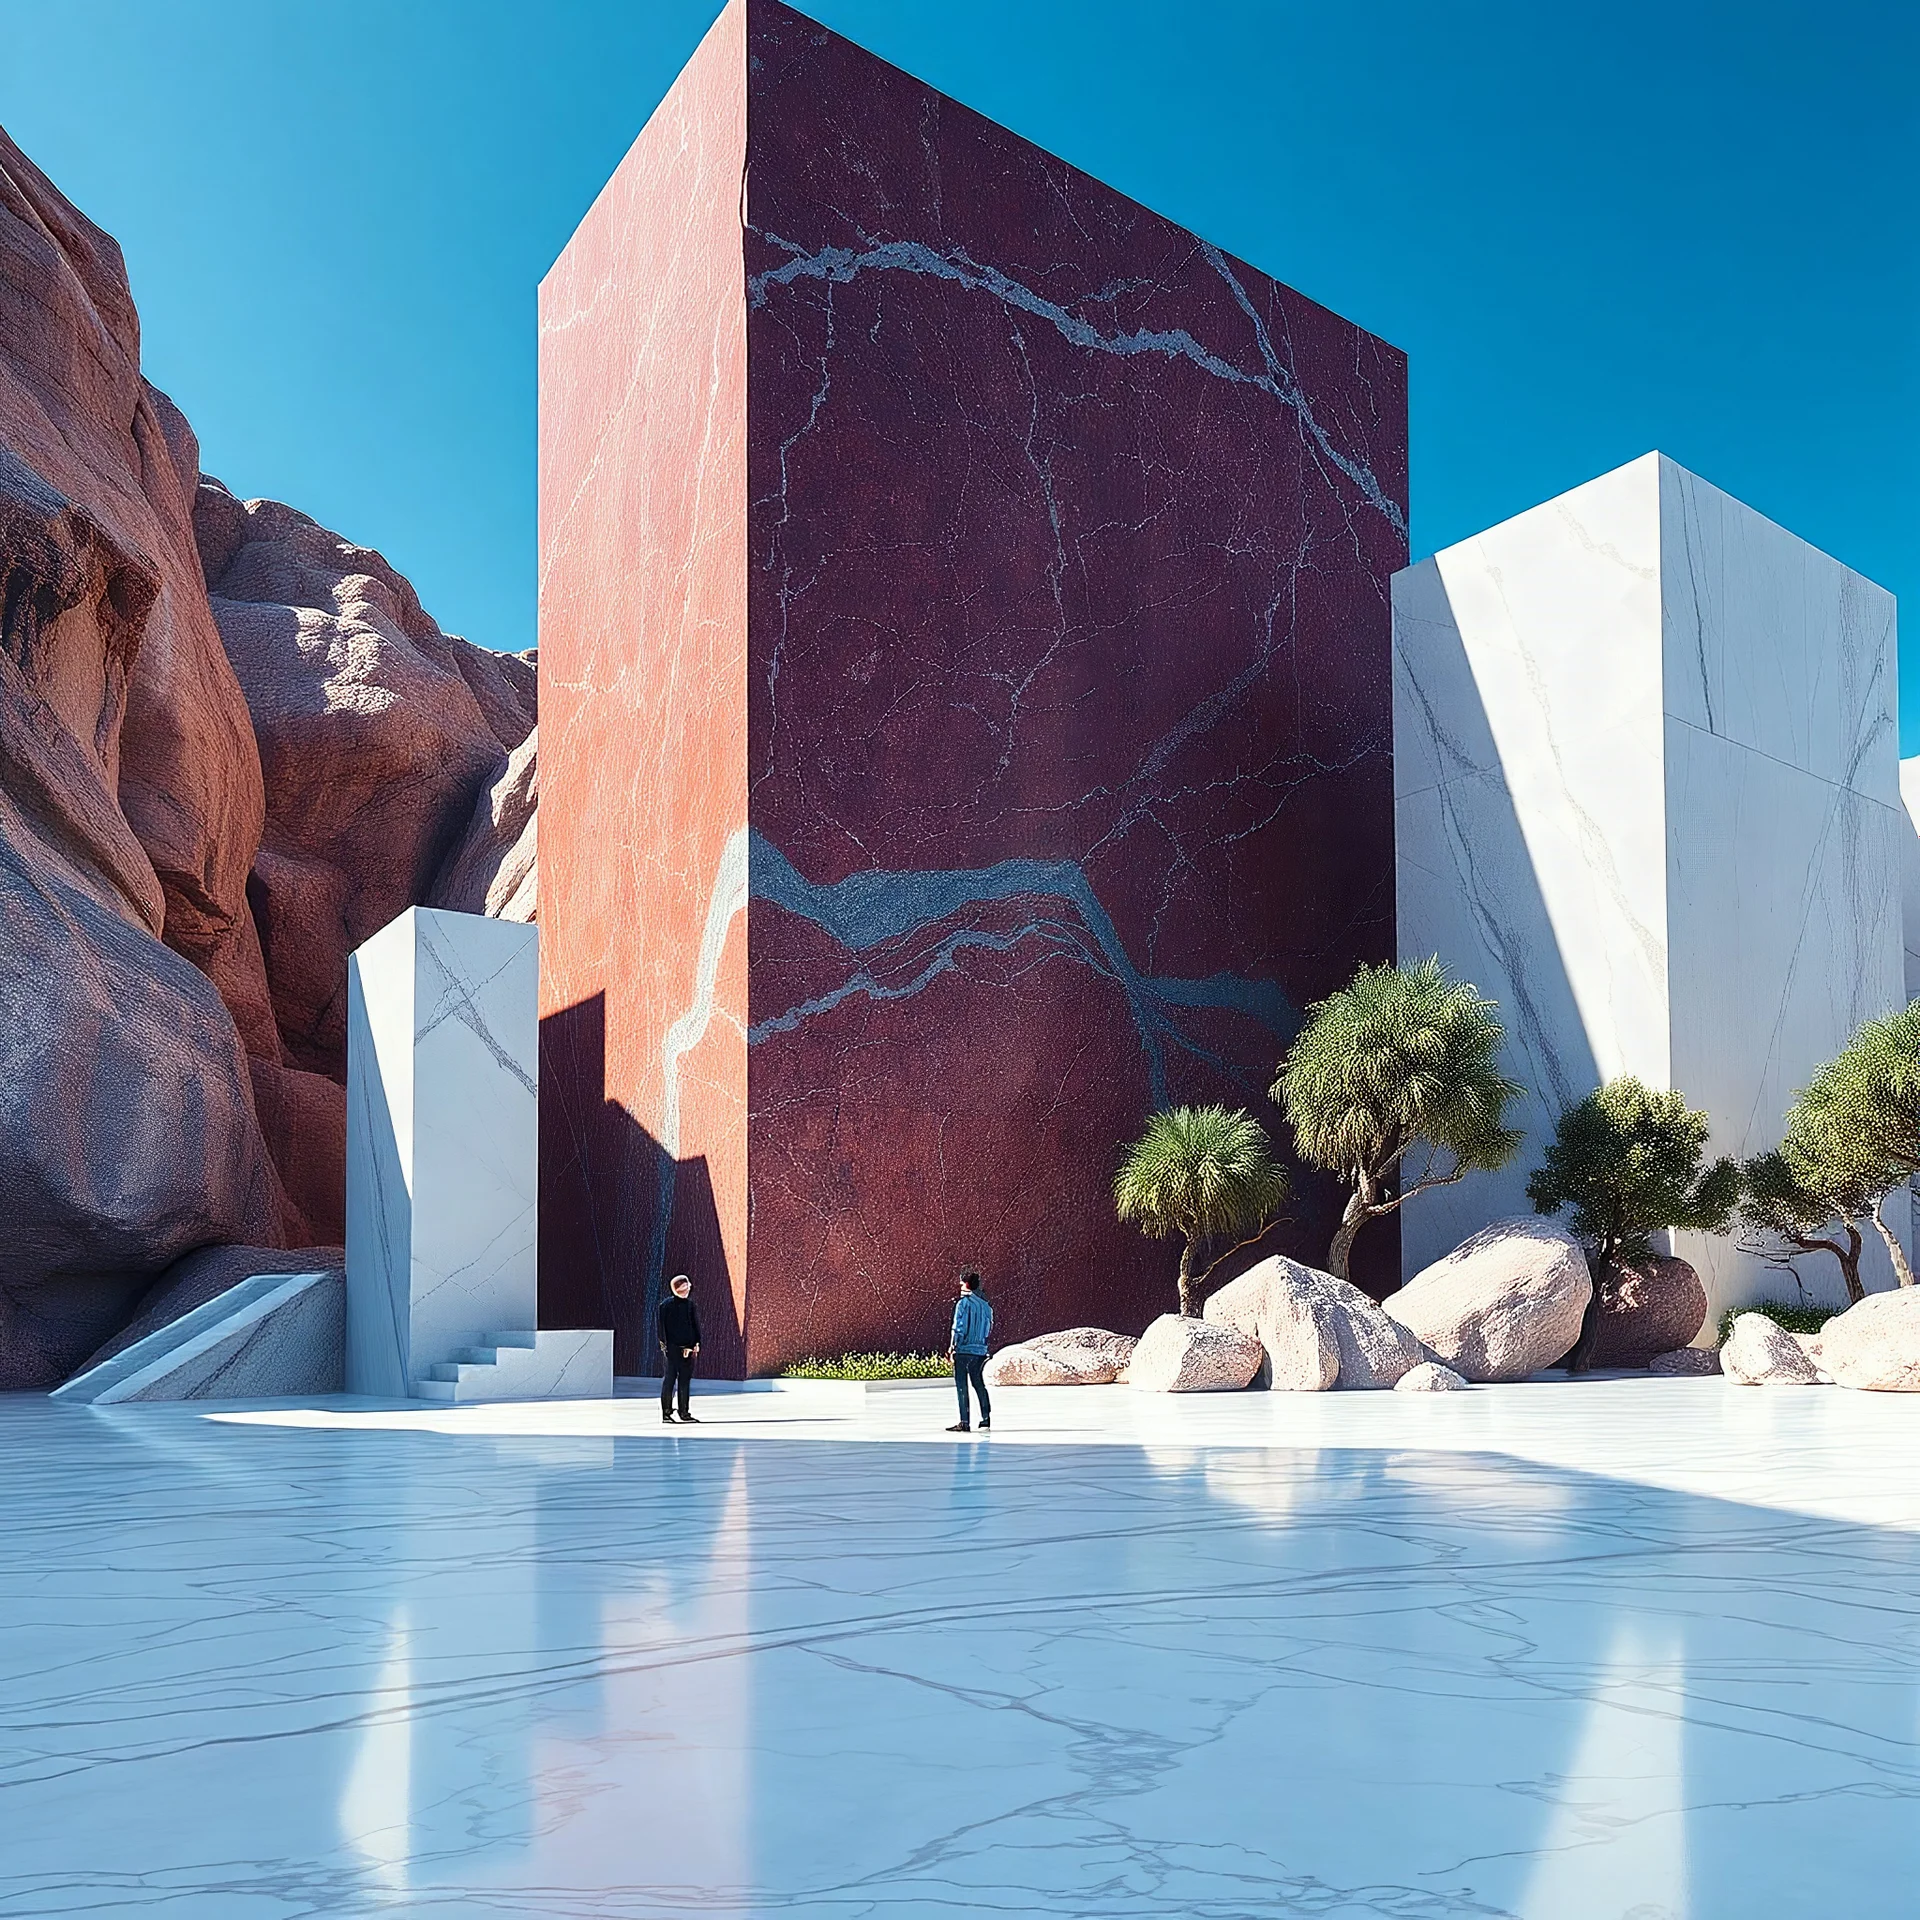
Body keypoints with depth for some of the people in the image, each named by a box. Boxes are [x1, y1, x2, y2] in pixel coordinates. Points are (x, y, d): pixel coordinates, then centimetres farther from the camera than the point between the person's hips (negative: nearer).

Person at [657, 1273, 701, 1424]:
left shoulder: (691, 1305, 9)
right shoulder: (667, 1304, -3)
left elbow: (696, 1325, 13)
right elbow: (662, 1325, -4)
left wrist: (696, 1344, 4)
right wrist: (664, 1344, -11)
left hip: (688, 1348, 4)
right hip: (671, 1348, -4)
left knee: (685, 1381, 7)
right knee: (669, 1380, -2)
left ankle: (684, 1412, 14)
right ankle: (666, 1413, 4)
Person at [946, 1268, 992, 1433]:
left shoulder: (963, 1303, -8)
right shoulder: (985, 1305, 9)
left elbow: (958, 1327, -11)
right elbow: (989, 1328, 11)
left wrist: (952, 1347, -7)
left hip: (963, 1350, -6)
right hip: (980, 1350, 6)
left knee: (961, 1386, -2)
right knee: (979, 1383, 16)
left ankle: (965, 1423, -4)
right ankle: (986, 1418, 14)